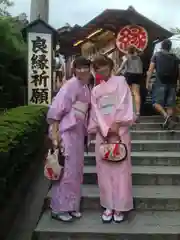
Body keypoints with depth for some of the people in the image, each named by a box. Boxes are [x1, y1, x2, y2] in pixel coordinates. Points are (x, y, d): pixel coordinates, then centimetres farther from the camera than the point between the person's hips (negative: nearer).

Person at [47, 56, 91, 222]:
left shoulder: (86, 88, 14)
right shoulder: (71, 85, -10)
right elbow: (56, 107, -16)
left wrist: (87, 130, 15)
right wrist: (54, 131, -22)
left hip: (78, 133, 9)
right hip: (66, 132, -9)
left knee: (76, 170, 12)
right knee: (66, 170, -5)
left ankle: (71, 206, 23)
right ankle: (58, 208, 7)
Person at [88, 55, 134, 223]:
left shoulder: (120, 81, 9)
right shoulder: (95, 90, 17)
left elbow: (124, 104, -3)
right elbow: (95, 113, 6)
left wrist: (116, 124, -15)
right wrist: (107, 131, -9)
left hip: (120, 130, -3)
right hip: (102, 133, 3)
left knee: (120, 168, -3)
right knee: (104, 170, 3)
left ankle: (119, 207, 5)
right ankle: (108, 206, 12)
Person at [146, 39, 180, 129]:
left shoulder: (156, 55, 6)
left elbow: (150, 70, -1)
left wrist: (147, 82, 0)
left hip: (160, 82, -3)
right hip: (172, 83, 3)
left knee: (157, 102, -3)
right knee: (170, 103, 6)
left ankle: (166, 115, -25)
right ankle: (170, 120, 0)